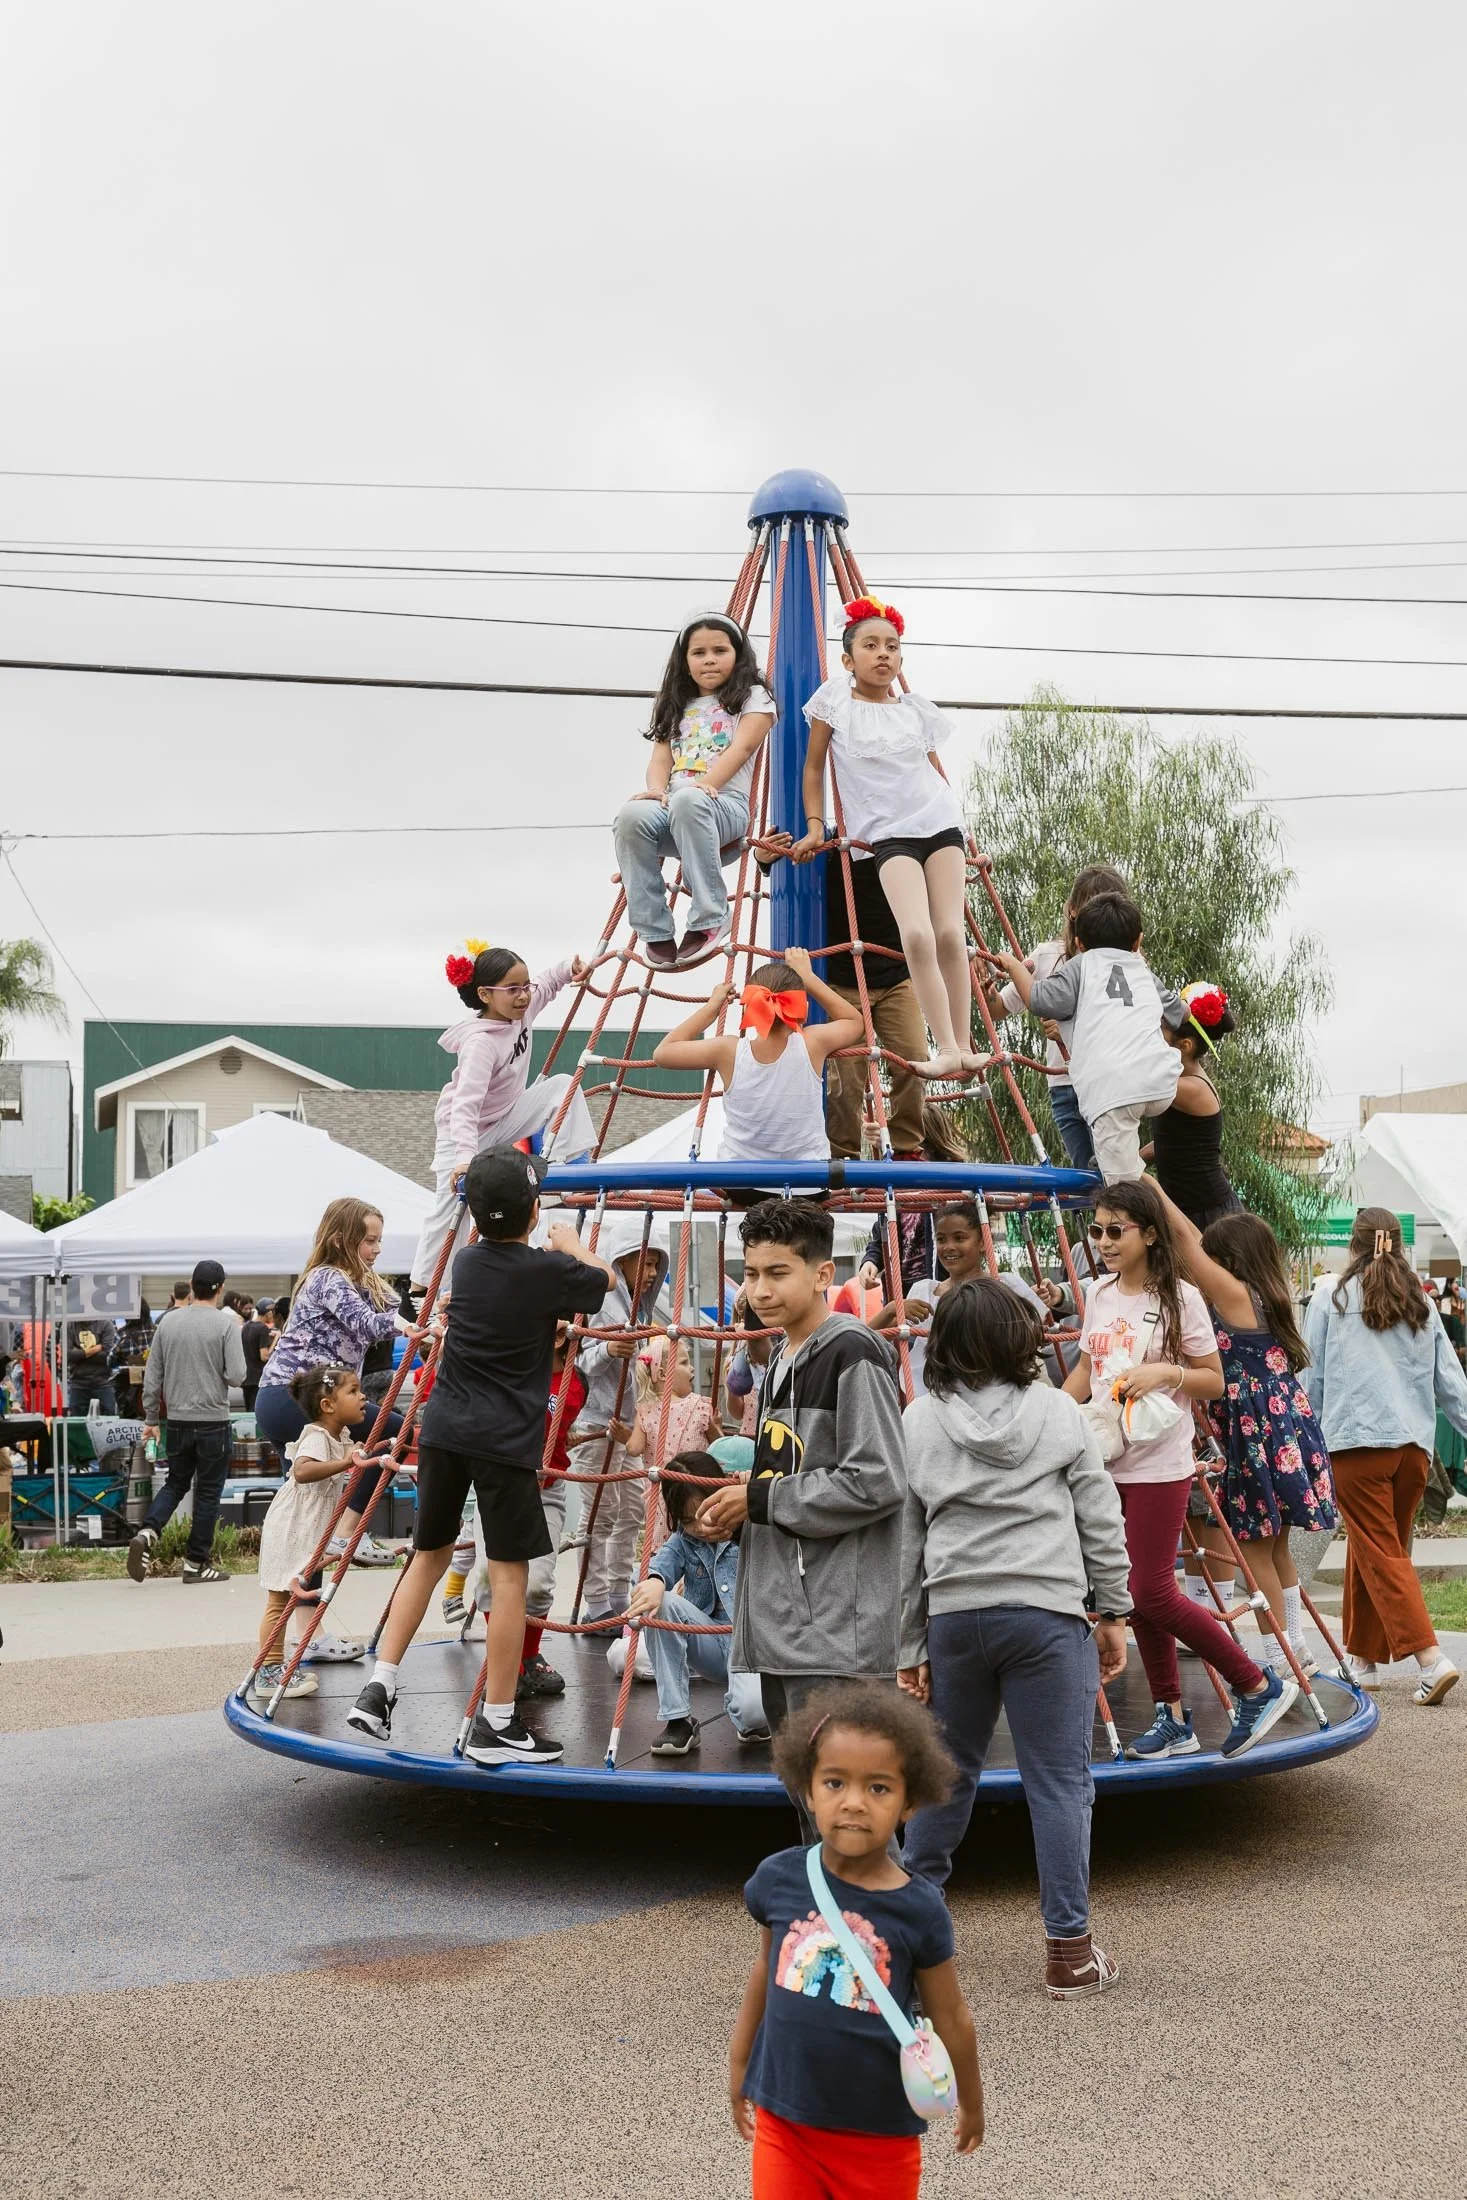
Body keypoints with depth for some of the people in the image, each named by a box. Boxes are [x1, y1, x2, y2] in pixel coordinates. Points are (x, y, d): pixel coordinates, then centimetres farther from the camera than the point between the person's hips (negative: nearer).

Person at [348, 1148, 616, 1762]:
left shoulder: (466, 1263, 8)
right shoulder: (548, 1272, -6)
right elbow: (606, 1279, 15)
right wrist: (571, 1243, 31)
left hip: (442, 1428, 6)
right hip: (504, 1439, -6)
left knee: (429, 1554, 19)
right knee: (509, 1572, 0)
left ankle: (378, 1689, 14)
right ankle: (495, 1724, 2)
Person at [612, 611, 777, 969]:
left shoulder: (753, 697, 12)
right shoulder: (678, 707, 27)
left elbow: (741, 747, -5)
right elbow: (661, 756, 14)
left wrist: (706, 783, -23)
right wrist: (657, 788, -10)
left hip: (725, 802, -4)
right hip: (672, 806, 4)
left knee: (688, 800, -42)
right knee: (632, 814, -33)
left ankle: (709, 919, -35)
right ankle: (654, 931, -27)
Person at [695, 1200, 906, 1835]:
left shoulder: (853, 1354, -12)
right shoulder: (781, 1360, 16)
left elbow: (876, 1483, -19)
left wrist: (759, 1500, -12)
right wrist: (738, 1508, 7)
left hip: (840, 1622, -10)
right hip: (781, 1617, 10)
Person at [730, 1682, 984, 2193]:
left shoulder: (919, 1910, -15)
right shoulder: (779, 1879, -10)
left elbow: (950, 2017, -1)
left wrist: (971, 2103, 11)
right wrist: (738, 2062, 15)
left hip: (881, 2132, -1)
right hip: (783, 2119, 1)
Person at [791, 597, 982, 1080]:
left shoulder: (918, 710, 10)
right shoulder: (835, 699, 1)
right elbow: (814, 767, 8)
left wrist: (966, 837, 20)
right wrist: (814, 826, 1)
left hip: (941, 822, 3)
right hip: (889, 835, -3)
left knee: (951, 933, -9)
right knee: (917, 935, -22)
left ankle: (962, 1045, -1)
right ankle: (945, 1048, -18)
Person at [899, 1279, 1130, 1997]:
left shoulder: (916, 1424, 3)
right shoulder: (1058, 1412, 0)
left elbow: (904, 1544, 5)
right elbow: (1101, 1521, 2)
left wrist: (910, 1646, 11)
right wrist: (1113, 1614, 12)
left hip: (953, 1616, 3)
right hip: (1048, 1614, -2)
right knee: (1059, 1782, 3)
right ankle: (1069, 1951, 6)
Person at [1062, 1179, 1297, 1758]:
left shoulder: (1179, 1298, -9)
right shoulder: (1099, 1293, 8)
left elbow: (1214, 1382, -4)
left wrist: (1165, 1372, -21)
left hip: (1158, 1466, -6)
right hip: (1106, 1461, 7)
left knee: (1152, 1594, -9)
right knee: (1137, 1595, 8)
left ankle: (1259, 1689, 6)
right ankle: (1173, 1720, 17)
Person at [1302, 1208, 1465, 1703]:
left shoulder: (1331, 1295, 3)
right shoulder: (1421, 1303, 13)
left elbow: (1311, 1375, 4)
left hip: (1356, 1441, -4)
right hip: (1414, 1443, 4)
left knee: (1381, 1553, -5)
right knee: (1367, 1549, 16)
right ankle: (1363, 1658, 24)